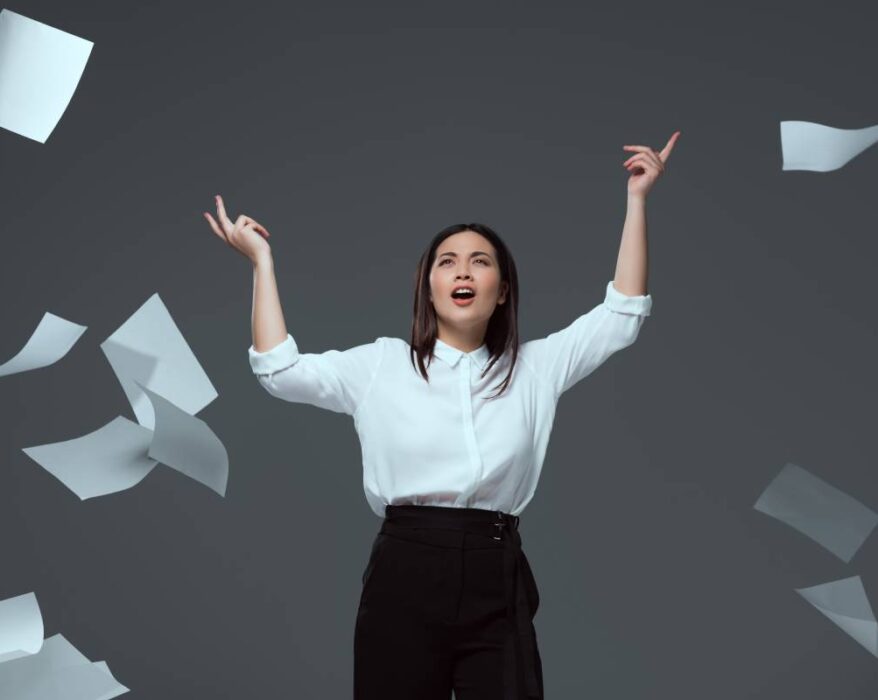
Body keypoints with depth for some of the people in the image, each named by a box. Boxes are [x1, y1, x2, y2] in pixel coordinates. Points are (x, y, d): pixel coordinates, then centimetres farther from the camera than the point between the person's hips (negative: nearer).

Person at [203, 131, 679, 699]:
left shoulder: (534, 369, 12)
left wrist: (637, 200, 9)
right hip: (404, 576, -1)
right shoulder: (382, 364, 9)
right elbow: (281, 370, 0)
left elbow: (621, 316, 9)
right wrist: (262, 259, 2)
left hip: (497, 583, 1)